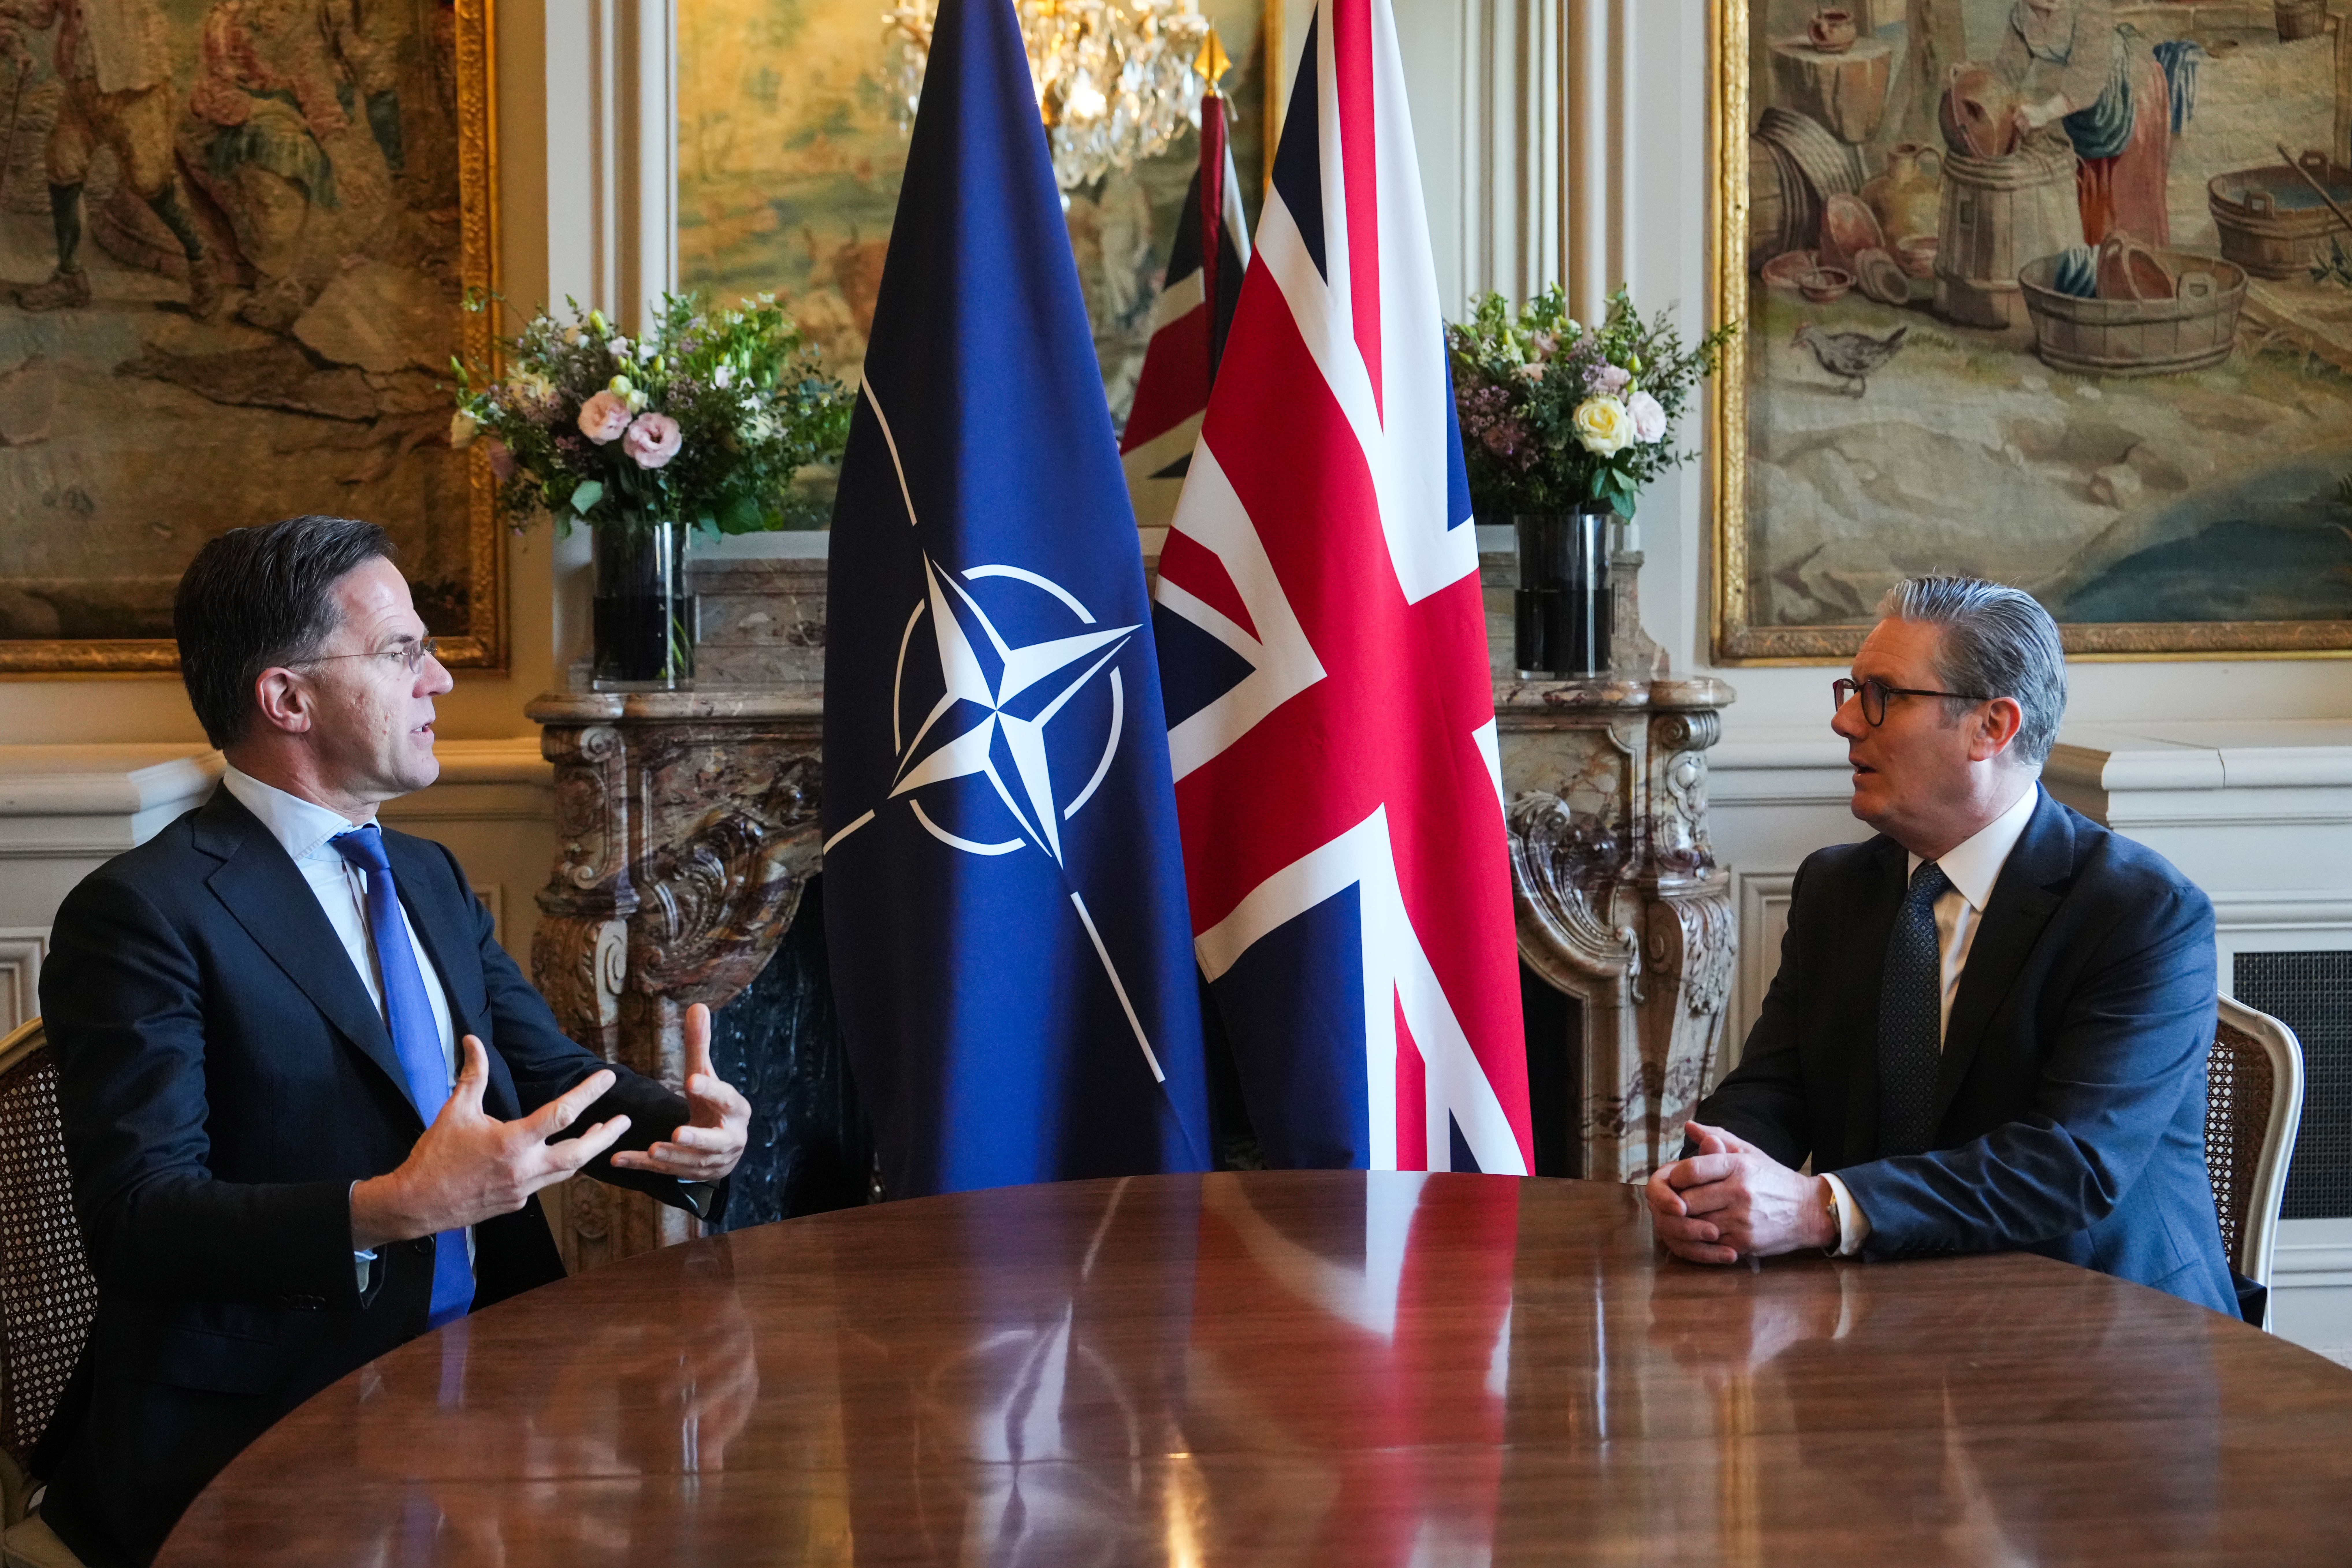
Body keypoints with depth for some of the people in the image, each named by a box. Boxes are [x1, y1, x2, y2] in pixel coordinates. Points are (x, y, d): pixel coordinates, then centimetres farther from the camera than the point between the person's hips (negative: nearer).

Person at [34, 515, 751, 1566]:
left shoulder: (429, 878, 18)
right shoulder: (143, 914, -9)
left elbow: (553, 1077, 16)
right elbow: (138, 1219, -18)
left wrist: (692, 1132, -7)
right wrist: (393, 1213, -32)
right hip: (255, 1432, -8)